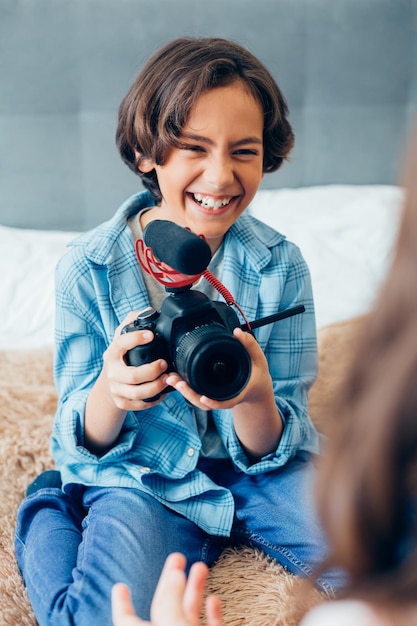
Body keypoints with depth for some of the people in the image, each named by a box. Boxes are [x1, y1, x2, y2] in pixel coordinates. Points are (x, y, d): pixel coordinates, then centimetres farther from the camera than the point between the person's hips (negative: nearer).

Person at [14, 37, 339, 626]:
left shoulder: (280, 266, -9)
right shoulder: (87, 268, -12)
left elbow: (272, 447, -9)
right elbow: (85, 443, -6)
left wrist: (255, 399, -35)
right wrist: (110, 391, -31)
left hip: (257, 470, 2)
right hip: (141, 478, -1)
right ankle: (49, 517, 6)